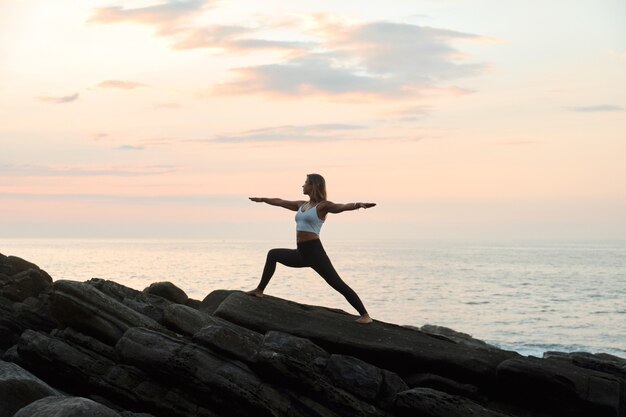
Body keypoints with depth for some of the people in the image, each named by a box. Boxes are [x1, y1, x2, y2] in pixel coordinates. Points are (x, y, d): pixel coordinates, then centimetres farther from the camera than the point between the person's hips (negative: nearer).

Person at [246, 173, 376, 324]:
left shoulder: (322, 206, -7)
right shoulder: (301, 205, 16)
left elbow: (341, 207, -25)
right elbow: (280, 202, 30)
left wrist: (359, 205, -44)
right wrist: (262, 199, 42)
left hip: (314, 252, -9)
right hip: (301, 253, 9)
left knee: (337, 283, -15)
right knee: (272, 255, 24)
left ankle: (365, 316, -17)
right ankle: (260, 290, 34)